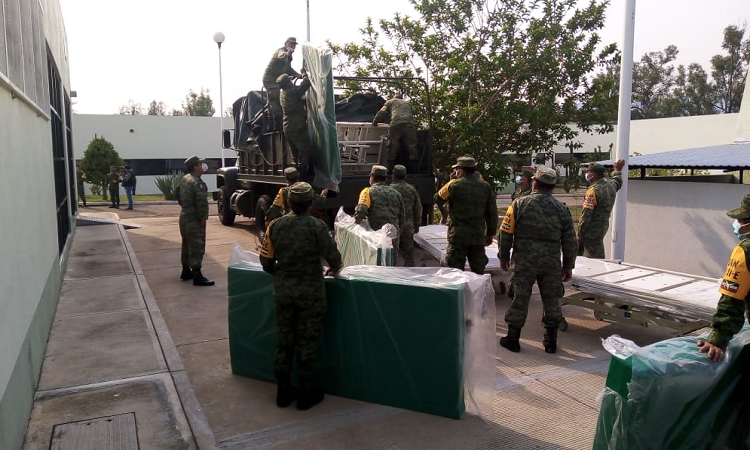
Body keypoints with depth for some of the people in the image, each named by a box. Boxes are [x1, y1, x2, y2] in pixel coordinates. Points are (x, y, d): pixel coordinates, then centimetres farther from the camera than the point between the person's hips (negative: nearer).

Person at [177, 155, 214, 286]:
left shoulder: (184, 179, 11)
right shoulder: (197, 183, -21)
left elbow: (178, 195, 23)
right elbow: (202, 203, -27)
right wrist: (203, 217, -18)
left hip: (184, 217, 10)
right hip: (194, 220, -10)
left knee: (187, 245, 19)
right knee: (196, 247, -8)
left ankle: (186, 271, 29)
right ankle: (197, 276, -7)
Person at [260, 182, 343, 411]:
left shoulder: (275, 225, -1)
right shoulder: (317, 226, -13)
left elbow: (266, 260, 2)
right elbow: (333, 257, -14)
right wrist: (334, 269, 9)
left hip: (282, 289, 4)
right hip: (310, 290, -4)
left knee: (284, 340, 15)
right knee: (307, 342, 7)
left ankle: (283, 391, 26)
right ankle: (307, 393, 18)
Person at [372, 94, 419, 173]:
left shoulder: (390, 101, 27)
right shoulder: (407, 103, 37)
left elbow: (382, 113, 19)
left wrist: (374, 122, 29)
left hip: (395, 125, -2)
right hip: (409, 125, 2)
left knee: (392, 149, -2)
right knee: (412, 148, 1)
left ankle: (389, 171, -6)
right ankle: (416, 171, -4)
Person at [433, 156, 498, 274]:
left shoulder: (454, 185, -9)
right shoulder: (486, 187, 3)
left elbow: (438, 199, 5)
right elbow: (492, 212, 7)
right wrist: (490, 233, 16)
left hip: (458, 235, -4)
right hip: (478, 236, 4)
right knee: (479, 272, 13)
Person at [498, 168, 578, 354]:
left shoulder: (520, 204, -5)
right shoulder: (561, 209, 1)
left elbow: (505, 233, -3)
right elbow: (570, 242, 4)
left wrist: (503, 256, 10)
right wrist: (568, 266, 14)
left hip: (524, 262, -1)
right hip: (552, 263, 2)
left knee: (520, 298, 7)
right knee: (551, 300, 12)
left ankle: (512, 339, 17)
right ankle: (551, 341, 22)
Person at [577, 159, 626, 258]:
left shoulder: (593, 190, -20)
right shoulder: (611, 185, 5)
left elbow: (586, 215, -21)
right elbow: (618, 181, 34)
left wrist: (580, 233, -14)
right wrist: (617, 170, 52)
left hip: (592, 231, -9)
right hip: (603, 227, 9)